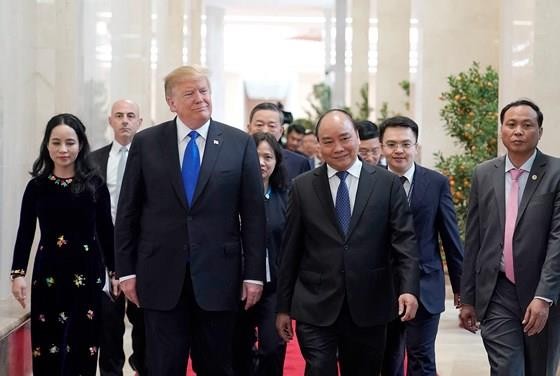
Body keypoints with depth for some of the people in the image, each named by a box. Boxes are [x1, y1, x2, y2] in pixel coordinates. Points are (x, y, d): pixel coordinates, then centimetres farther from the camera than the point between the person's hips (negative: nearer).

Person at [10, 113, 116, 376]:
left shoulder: (94, 185, 0)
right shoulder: (36, 186, 3)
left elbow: (106, 232, 4)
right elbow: (25, 233, 4)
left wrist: (115, 271, 4)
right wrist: (18, 273, -4)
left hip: (87, 272, 0)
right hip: (48, 273, 1)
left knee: (83, 344, 2)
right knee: (48, 345, -1)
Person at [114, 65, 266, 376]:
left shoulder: (240, 143, 2)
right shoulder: (145, 143, 3)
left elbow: (253, 214, 2)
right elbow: (128, 212, 6)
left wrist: (254, 274, -2)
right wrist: (126, 270, 2)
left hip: (217, 277, 0)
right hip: (161, 277, 0)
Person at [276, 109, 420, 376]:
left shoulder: (388, 183, 2)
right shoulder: (302, 187, 4)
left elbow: (404, 241, -2)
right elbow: (290, 250, 6)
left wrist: (409, 288, -17)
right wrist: (283, 306, 7)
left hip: (368, 308, 1)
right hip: (315, 308, 0)